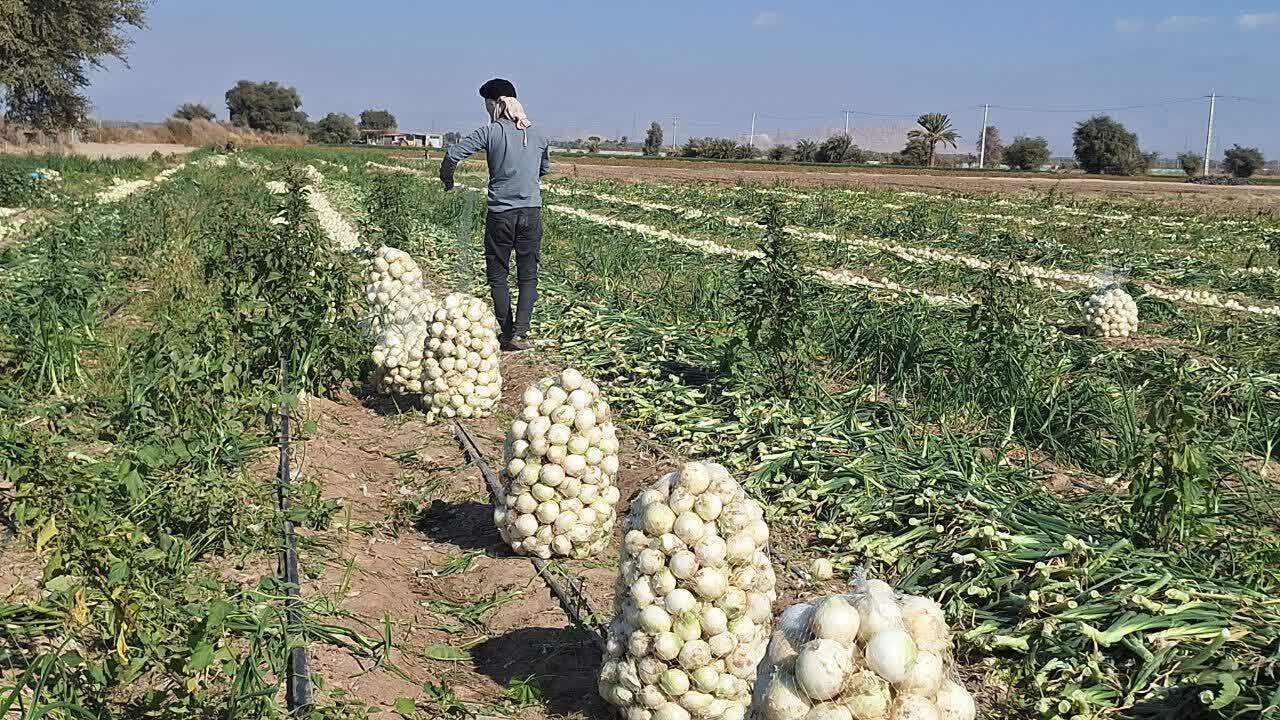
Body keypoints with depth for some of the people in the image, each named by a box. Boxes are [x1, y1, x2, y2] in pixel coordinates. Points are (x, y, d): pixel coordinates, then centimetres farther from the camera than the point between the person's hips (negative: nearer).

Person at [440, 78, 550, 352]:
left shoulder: (491, 131, -5)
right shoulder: (537, 134, 9)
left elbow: (453, 154, -10)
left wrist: (447, 180, 9)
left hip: (501, 212, -3)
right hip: (532, 211, 3)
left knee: (498, 275, 9)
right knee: (528, 275, 6)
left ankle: (507, 332, 11)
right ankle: (520, 332, -4)